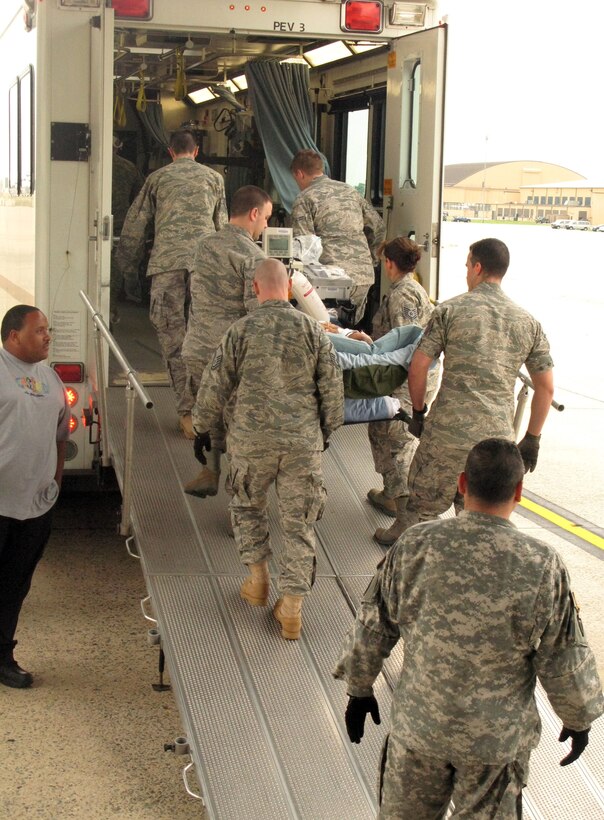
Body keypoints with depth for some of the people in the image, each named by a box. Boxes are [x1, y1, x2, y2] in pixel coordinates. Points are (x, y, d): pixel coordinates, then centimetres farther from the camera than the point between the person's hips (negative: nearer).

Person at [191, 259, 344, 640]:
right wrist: (326, 430, 19)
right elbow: (333, 387, 3)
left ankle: (258, 579, 25)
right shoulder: (313, 329, 0)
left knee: (248, 506, 24)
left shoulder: (242, 330, -3)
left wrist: (205, 429, 14)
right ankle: (292, 606, 7)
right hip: (303, 441, 1)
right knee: (299, 522, 7)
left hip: (252, 439, -1)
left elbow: (215, 386, 0)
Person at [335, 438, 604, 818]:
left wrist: (359, 690, 13)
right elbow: (565, 665, -10)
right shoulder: (543, 567, -20)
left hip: (418, 723, 2)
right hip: (498, 737, -1)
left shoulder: (414, 546, -14)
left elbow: (372, 630, -3)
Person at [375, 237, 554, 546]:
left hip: (448, 431, -3)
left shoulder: (450, 309, 0)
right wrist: (532, 438, 21)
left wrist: (418, 412, 12)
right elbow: (546, 387, 13)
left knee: (420, 507, 11)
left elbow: (417, 369, -2)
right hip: (498, 437, 3)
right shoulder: (529, 322, 10)